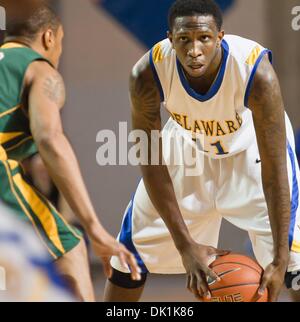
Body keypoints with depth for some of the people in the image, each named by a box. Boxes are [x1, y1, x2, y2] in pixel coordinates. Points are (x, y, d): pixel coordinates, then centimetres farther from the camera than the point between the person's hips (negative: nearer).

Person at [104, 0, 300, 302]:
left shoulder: (257, 73, -38)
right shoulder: (146, 75, -32)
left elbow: (274, 171, -34)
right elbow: (151, 164, -23)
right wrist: (186, 246, -27)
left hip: (251, 148, -2)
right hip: (187, 143, 3)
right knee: (134, 246, 5)